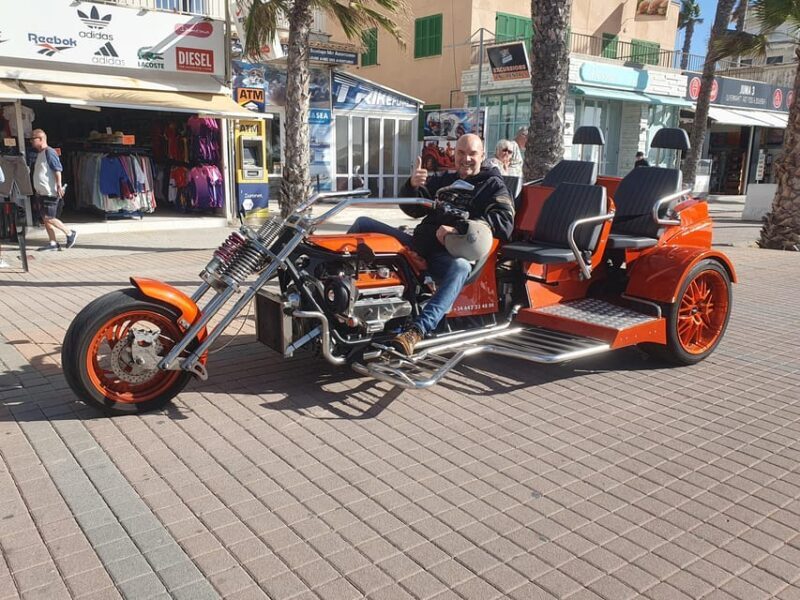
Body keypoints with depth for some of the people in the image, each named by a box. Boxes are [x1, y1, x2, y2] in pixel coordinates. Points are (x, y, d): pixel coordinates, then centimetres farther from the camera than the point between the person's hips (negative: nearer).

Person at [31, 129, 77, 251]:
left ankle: (70, 233, 3)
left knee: (48, 218, -11)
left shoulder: (49, 152, -11)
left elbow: (58, 170, -18)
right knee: (45, 218, 7)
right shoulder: (39, 154, 17)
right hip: (43, 192, 10)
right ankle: (53, 243, 10)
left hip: (51, 192, -10)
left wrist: (59, 186, -23)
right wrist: (37, 189, 22)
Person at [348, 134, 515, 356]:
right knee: (363, 224, 1)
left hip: (452, 254, -6)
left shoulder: (493, 186, 8)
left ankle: (416, 331, -53)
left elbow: (504, 223, -11)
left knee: (460, 268, -43)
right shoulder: (443, 180, 22)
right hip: (419, 246, 6)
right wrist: (412, 185, -9)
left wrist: (459, 229, -22)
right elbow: (413, 209, 14)